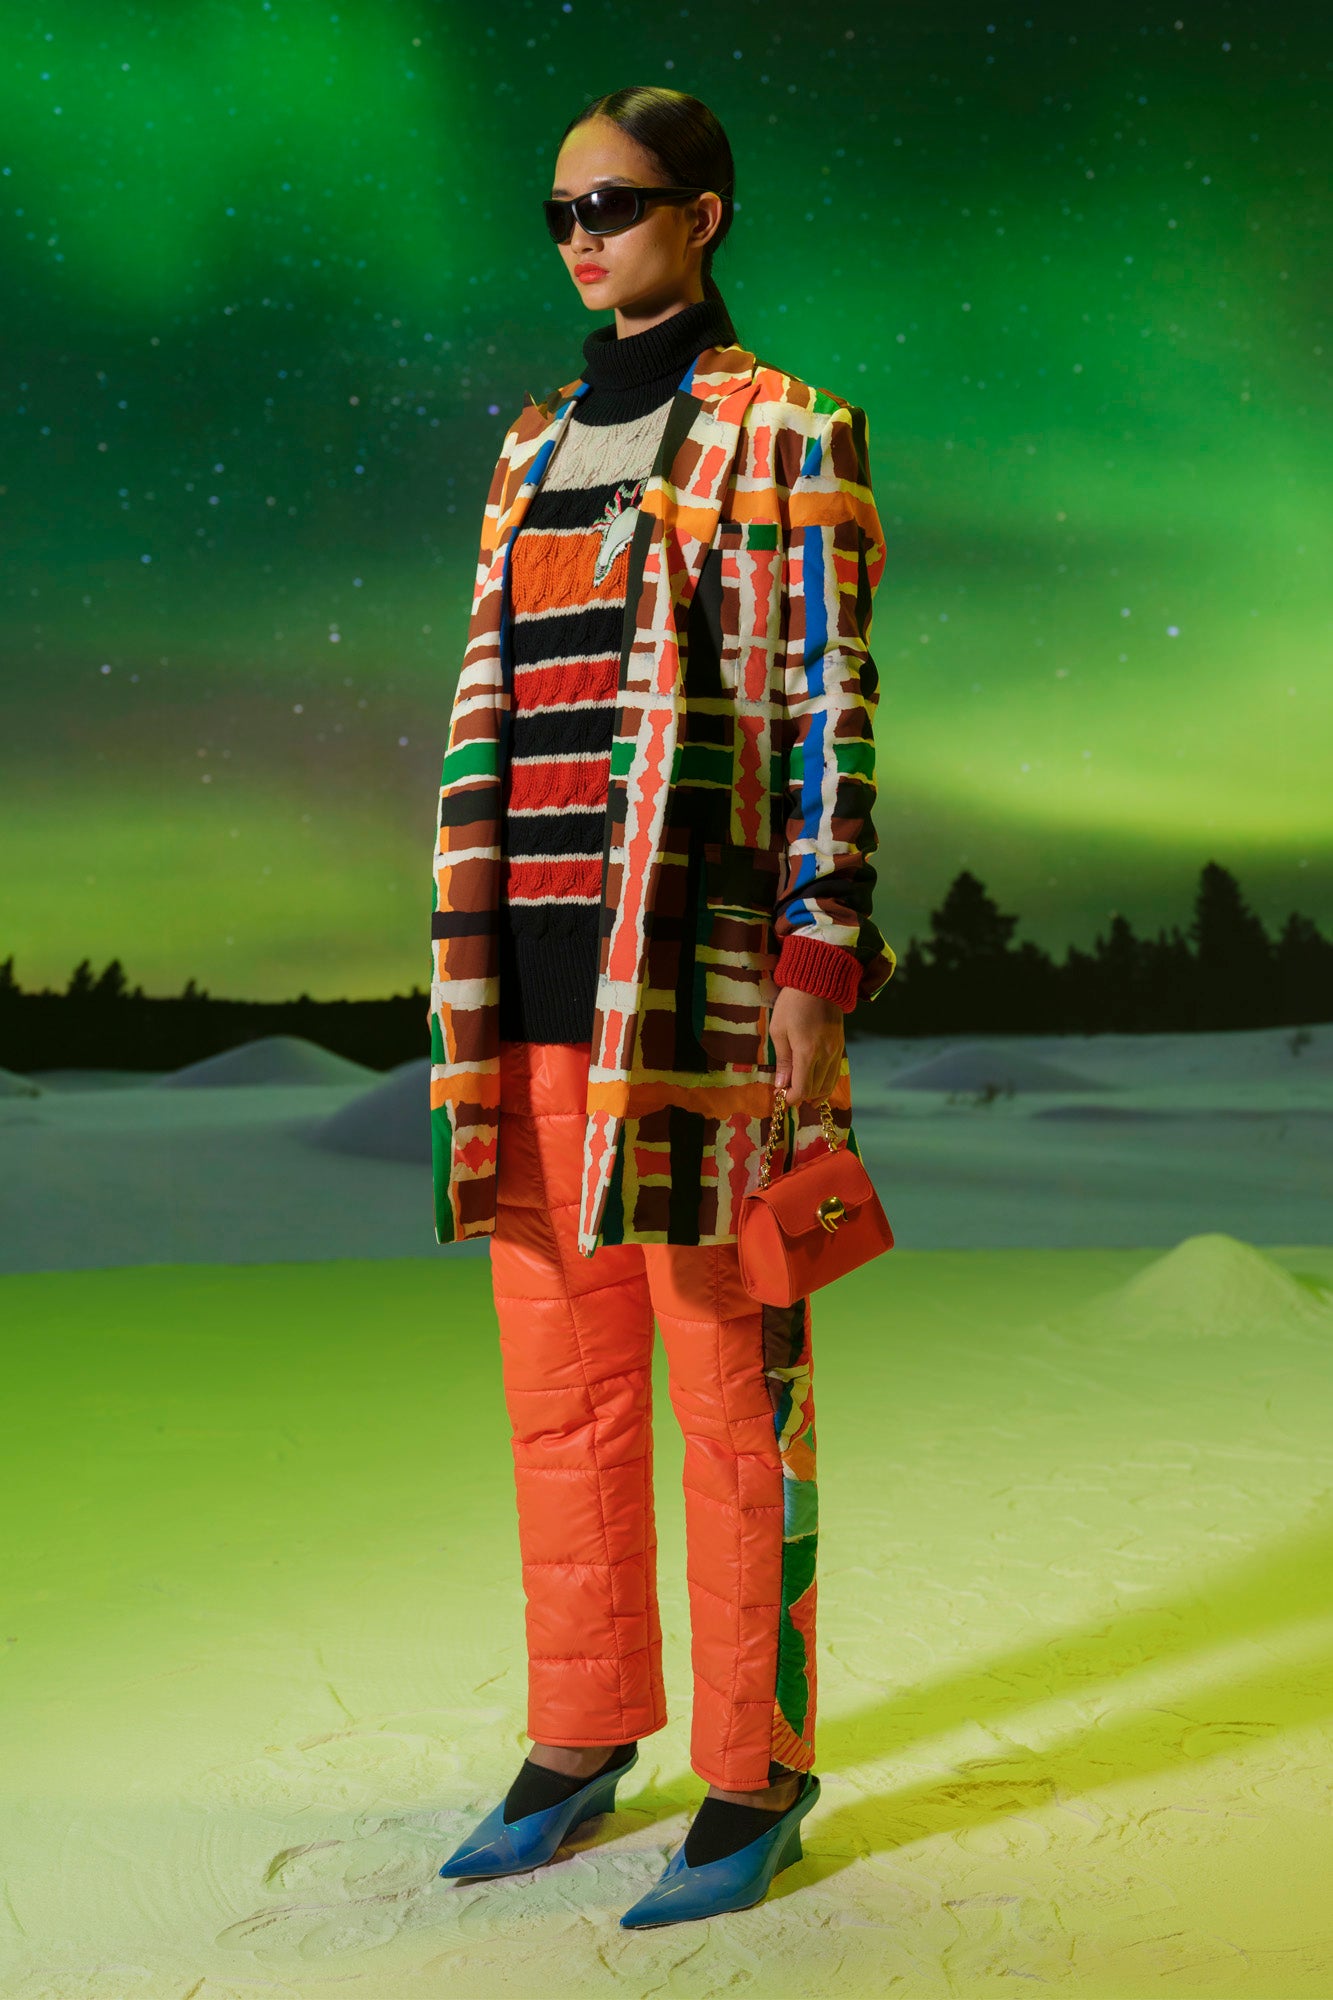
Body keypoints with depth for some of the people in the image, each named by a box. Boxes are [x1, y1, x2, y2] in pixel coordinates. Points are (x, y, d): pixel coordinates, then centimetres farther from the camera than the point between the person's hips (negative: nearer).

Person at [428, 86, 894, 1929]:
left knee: (727, 1376, -1)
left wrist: (819, 971, -14)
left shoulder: (786, 436, 0)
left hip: (703, 967, -6)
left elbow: (829, 711, -6)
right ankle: (583, 1735, 24)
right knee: (560, 1373, 10)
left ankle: (755, 1773, 12)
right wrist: (468, 973, 13)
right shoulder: (537, 448, 19)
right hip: (544, 968, 7)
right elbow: (492, 708, 18)